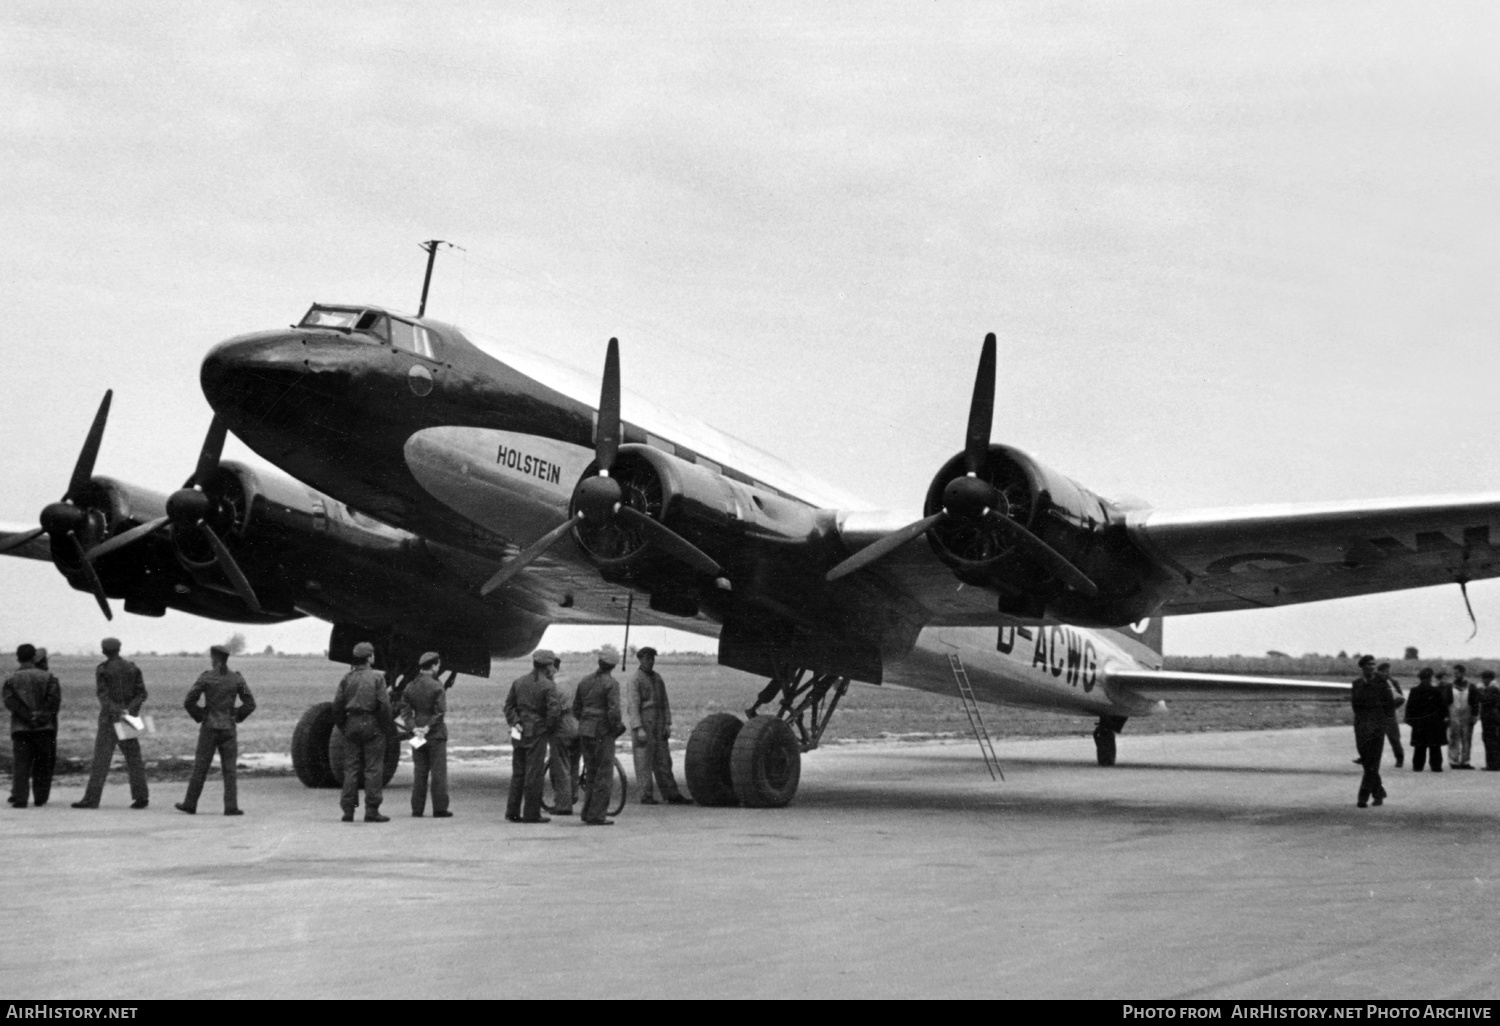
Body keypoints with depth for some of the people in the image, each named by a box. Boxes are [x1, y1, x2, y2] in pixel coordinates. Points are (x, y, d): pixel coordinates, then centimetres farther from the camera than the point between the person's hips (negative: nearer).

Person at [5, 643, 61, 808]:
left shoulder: (11, 680, 8)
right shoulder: (47, 677, 5)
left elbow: (10, 701, -7)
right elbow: (55, 698, -10)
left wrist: (29, 717, -11)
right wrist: (44, 715, -9)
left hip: (20, 728, 1)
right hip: (45, 727, -1)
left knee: (21, 764, 0)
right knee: (43, 764, 11)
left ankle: (20, 797, -13)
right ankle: (40, 798, 12)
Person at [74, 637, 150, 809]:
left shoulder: (102, 670, -4)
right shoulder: (132, 668, 8)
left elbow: (103, 696, -13)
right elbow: (141, 693, 2)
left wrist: (116, 711, -18)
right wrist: (130, 710, -8)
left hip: (109, 717, -4)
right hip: (129, 717, 4)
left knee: (101, 758, -4)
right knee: (134, 759, 8)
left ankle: (91, 799, -7)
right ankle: (141, 797, 3)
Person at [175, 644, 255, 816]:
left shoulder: (206, 677, -7)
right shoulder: (236, 679, 0)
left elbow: (188, 702, -8)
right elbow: (250, 704, 0)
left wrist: (199, 716, 6)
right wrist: (236, 717, 9)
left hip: (209, 727, -1)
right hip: (229, 728, 1)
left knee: (200, 767, 7)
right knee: (230, 769, 3)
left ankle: (190, 804, 15)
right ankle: (231, 806, -5)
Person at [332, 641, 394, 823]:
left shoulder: (347, 677, 6)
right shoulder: (377, 677, -6)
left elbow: (337, 704, 4)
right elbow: (384, 705, -11)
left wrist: (341, 725, 14)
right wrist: (388, 727, -2)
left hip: (351, 725, 4)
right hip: (372, 725, -4)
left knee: (351, 767, 8)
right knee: (373, 768, -1)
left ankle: (348, 809, 5)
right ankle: (371, 811, -3)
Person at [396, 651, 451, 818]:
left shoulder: (410, 687, 6)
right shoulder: (436, 687, -12)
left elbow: (403, 709, 3)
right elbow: (440, 712, -18)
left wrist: (415, 728, -4)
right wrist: (429, 727, -11)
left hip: (418, 735, 5)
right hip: (436, 735, -5)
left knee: (419, 772, 11)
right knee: (438, 772, -1)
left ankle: (417, 808, 10)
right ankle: (439, 809, -2)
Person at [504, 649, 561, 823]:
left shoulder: (518, 682, 8)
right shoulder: (547, 685, -11)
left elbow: (509, 705, 6)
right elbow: (553, 711, -16)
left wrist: (515, 723, 2)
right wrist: (550, 728, -2)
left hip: (519, 732, 6)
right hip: (537, 732, -6)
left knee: (518, 773, 13)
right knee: (534, 774, -1)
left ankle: (512, 812, 13)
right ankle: (531, 814, 0)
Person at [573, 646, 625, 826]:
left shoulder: (585, 681, 8)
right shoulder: (611, 683, -12)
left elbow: (576, 709, 13)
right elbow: (614, 711, -20)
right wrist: (617, 727, -4)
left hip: (584, 731, 7)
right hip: (603, 733, -7)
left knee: (592, 774, 18)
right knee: (604, 776, -1)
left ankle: (588, 812, 20)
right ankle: (596, 816, -3)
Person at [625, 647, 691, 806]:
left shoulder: (657, 678, 14)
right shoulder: (635, 680, -6)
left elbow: (664, 702, 15)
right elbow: (632, 706, -12)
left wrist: (668, 724, 7)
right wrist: (639, 729, -19)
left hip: (658, 726, 6)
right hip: (642, 725, -6)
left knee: (663, 761, 6)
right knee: (644, 761, -4)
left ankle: (671, 795, 6)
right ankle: (646, 796, -2)